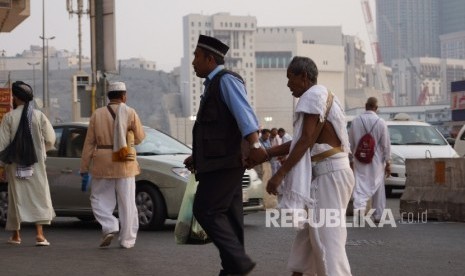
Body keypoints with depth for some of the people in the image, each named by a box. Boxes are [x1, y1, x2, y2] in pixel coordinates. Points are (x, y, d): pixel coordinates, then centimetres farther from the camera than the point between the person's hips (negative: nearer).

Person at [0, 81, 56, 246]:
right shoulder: (39, 116, -3)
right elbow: (50, 140, -1)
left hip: (15, 165, 0)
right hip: (36, 164, 0)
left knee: (16, 197, 11)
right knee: (39, 196, 2)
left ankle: (15, 235, 18)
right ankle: (39, 233, -11)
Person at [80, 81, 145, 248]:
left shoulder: (97, 114, 0)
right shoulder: (130, 113, -3)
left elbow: (89, 143, 0)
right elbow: (140, 137, 4)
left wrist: (84, 167, 4)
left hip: (102, 165, 0)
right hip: (125, 165, 0)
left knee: (99, 198, 12)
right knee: (127, 202, 6)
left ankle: (109, 227, -9)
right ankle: (127, 239, 8)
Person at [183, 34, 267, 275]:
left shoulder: (226, 80, -10)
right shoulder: (213, 85, 21)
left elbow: (244, 113, -25)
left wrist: (254, 145, -38)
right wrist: (198, 156, 28)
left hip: (224, 162, -10)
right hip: (221, 162, 10)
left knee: (206, 210, -11)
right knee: (227, 216, 10)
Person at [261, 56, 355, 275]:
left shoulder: (314, 95, -11)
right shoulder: (318, 96, 19)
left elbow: (306, 140, -18)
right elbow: (299, 141, 18)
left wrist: (280, 174, -18)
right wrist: (263, 154, 16)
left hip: (329, 174, -10)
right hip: (324, 174, 10)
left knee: (326, 236, -10)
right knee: (309, 231, 15)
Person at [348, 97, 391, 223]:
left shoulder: (356, 121, -3)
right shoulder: (381, 122, -9)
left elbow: (351, 142, 3)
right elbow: (386, 144, -5)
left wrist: (352, 157, 16)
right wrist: (388, 162, 2)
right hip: (376, 160, -1)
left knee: (360, 186, 1)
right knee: (378, 188, 13)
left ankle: (359, 207, -25)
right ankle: (378, 215, 21)